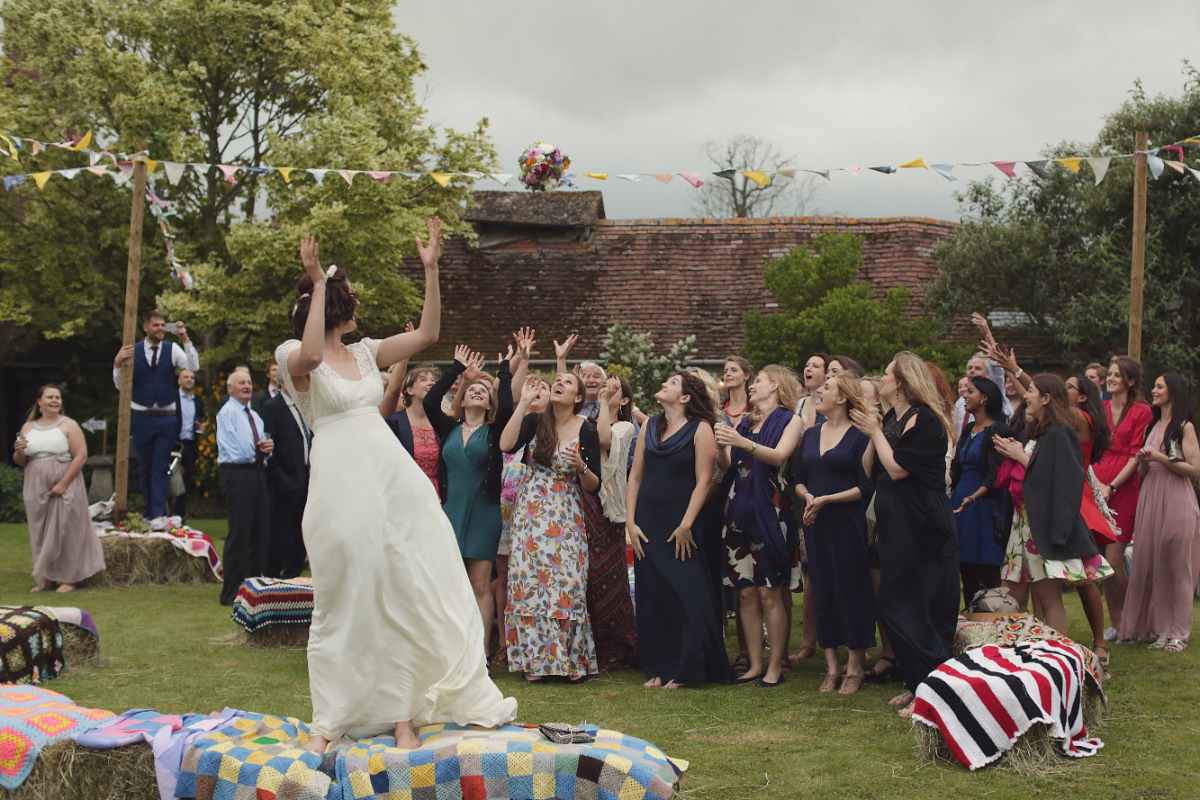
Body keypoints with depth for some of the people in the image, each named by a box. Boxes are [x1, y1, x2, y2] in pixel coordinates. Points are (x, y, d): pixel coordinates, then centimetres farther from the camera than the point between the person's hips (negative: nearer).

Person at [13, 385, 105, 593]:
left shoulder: (68, 425, -3)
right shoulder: (28, 427, 11)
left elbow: (81, 455, -10)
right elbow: (20, 462, 15)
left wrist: (63, 483, -16)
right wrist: (18, 452, -9)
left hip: (65, 488, -4)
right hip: (36, 489, 4)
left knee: (64, 532, -3)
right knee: (40, 534, 7)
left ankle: (67, 578, 4)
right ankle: (46, 578, 14)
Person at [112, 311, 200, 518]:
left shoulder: (172, 350, 1)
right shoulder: (133, 351, -1)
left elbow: (194, 367, -13)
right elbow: (120, 384, -3)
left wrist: (186, 340, -21)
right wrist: (118, 363, -22)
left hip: (166, 418, -1)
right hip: (141, 418, 1)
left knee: (160, 468, -3)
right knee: (144, 468, 11)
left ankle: (158, 515, -4)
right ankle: (148, 513, 23)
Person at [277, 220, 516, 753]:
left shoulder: (365, 352, 16)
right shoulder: (294, 355, -1)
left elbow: (427, 334, 14)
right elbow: (311, 355, -25)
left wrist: (430, 269, 8)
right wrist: (318, 282, -22)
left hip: (393, 478, 6)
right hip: (341, 486, -6)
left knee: (405, 596, 3)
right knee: (344, 602, -1)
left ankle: (403, 715, 10)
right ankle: (327, 723, 10)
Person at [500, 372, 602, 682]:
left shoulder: (587, 432, -1)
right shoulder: (535, 422, 3)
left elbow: (593, 486, 1)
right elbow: (506, 445, -16)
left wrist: (581, 466, -19)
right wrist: (524, 401, -14)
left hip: (566, 517, -1)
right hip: (531, 513, 1)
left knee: (566, 584, -5)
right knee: (530, 582, -2)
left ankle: (572, 660, 6)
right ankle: (537, 659, 6)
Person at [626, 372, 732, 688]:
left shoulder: (700, 428, -4)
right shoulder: (651, 427, 11)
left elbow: (703, 480, -10)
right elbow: (635, 476, 11)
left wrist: (686, 525, -15)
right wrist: (630, 521, 2)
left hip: (680, 527, -5)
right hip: (648, 525, 5)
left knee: (687, 597, -2)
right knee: (652, 599, 7)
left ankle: (687, 670, 6)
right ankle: (658, 669, 15)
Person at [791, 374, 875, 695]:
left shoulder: (859, 436, -6)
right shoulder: (810, 434, 12)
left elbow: (865, 487, -10)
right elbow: (798, 479, 16)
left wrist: (826, 500, -14)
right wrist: (807, 496, -5)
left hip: (847, 523, -6)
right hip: (816, 524, 6)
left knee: (851, 589, -1)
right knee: (822, 590, 7)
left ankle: (855, 667, 8)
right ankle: (831, 665, 14)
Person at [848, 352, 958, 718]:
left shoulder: (924, 419, -14)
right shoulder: (892, 419, 13)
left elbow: (897, 468, -20)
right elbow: (871, 471, 11)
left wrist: (876, 432, -10)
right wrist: (870, 432, 1)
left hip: (923, 527, -10)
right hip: (895, 525, 10)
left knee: (920, 609, -6)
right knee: (894, 604, 11)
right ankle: (915, 684, 20)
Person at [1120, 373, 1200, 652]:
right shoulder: (1153, 426, 17)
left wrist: (1160, 457, -14)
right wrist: (1143, 461, -1)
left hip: (1175, 501, -7)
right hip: (1150, 499, 7)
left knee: (1176, 566, -4)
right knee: (1149, 564, 4)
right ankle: (1162, 629, 11)